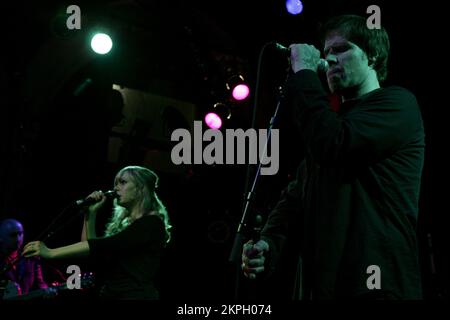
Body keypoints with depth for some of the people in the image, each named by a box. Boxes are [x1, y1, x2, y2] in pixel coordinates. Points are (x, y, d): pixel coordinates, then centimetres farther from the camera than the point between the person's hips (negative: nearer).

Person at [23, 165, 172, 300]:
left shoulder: (152, 223, -6)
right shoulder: (122, 222, 19)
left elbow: (106, 245, -17)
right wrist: (91, 214, 10)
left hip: (136, 294, -7)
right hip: (109, 294, 7)